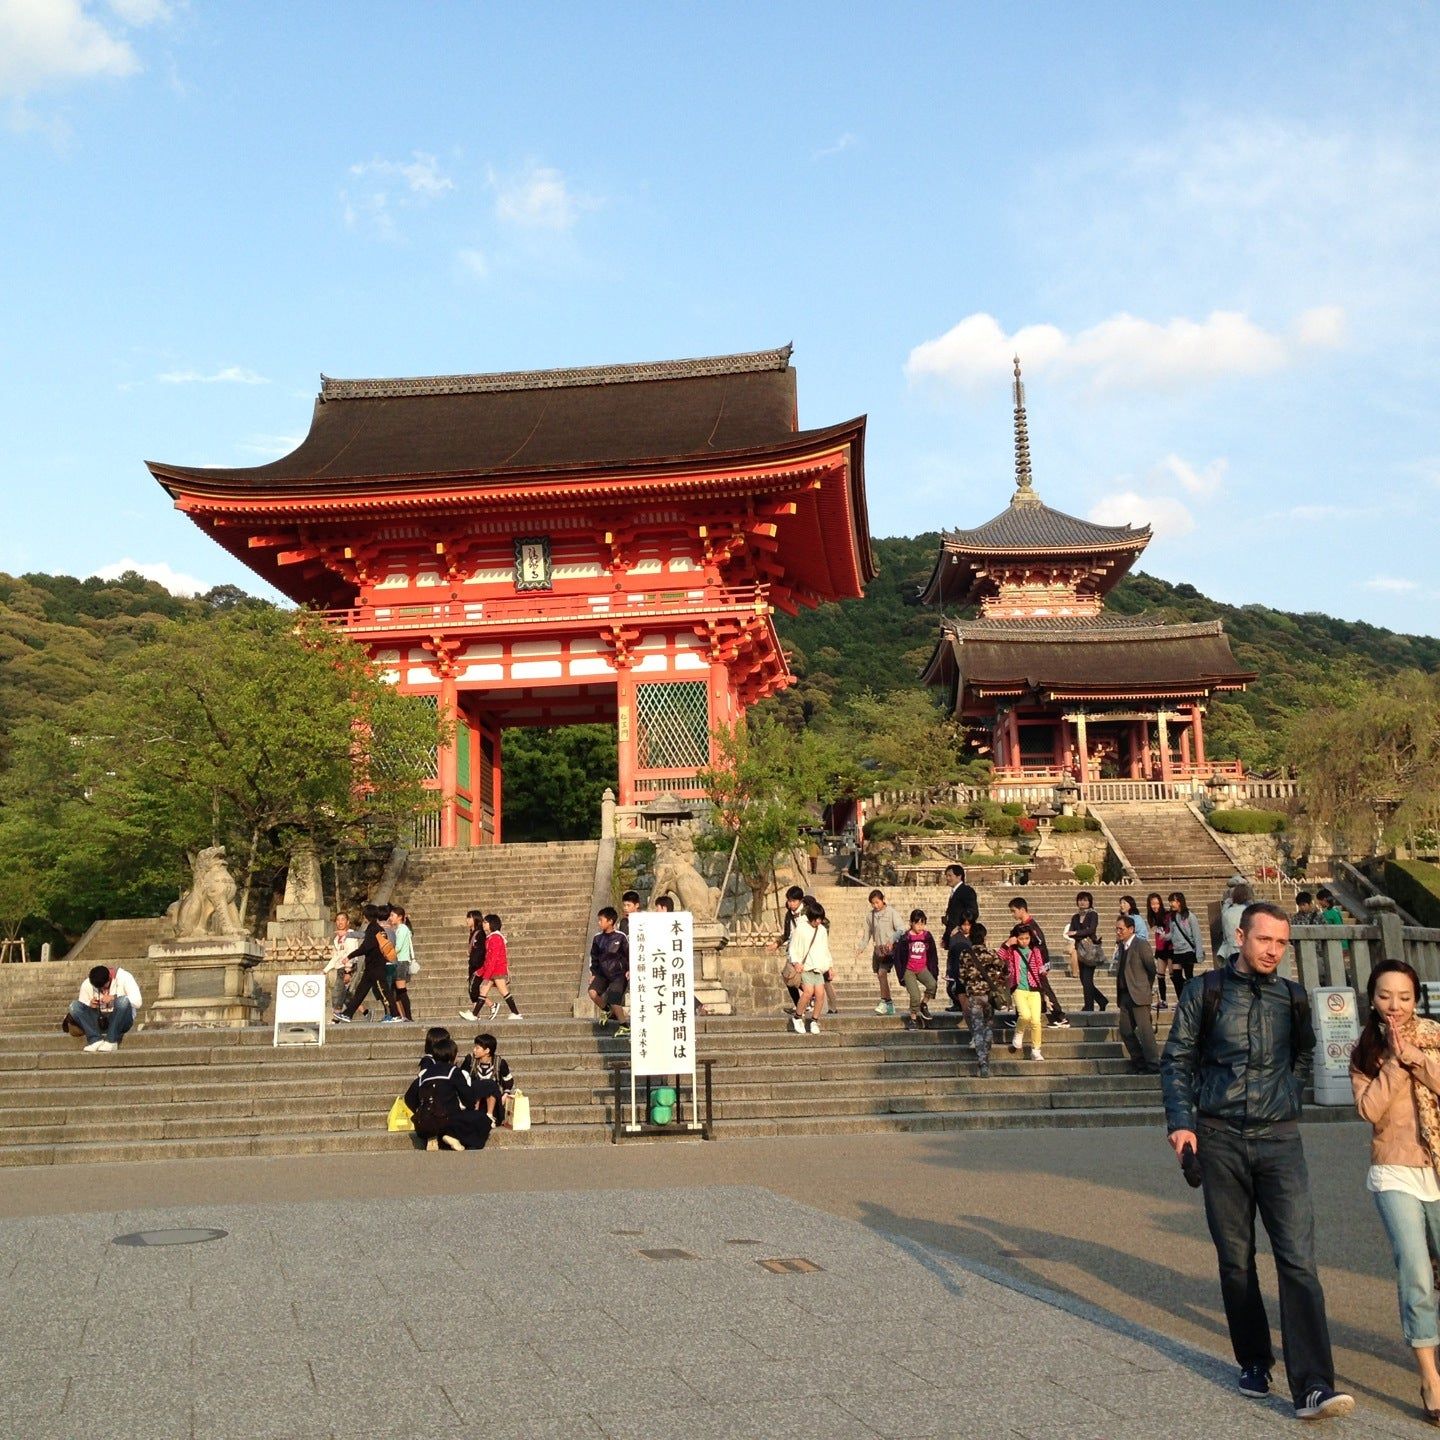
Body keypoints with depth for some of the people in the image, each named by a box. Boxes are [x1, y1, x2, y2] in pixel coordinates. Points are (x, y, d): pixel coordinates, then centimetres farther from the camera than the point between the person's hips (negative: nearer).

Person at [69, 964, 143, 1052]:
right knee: (74, 1005, -18)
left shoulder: (123, 977, -11)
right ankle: (95, 1040, -24)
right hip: (99, 1021, 3)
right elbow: (81, 1008, 5)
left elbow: (137, 1002, -19)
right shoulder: (87, 984, 0)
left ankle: (111, 1041, -25)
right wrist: (90, 1005, -16)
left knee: (123, 1001, -34)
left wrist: (114, 998, -25)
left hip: (121, 1020, -3)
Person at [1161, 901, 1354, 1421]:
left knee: (1298, 1258, -9)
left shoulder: (1293, 998, 6)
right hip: (1220, 1140, -1)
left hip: (1279, 1140, 1)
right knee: (1235, 1259, 8)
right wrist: (1180, 1121, -10)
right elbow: (1176, 1060, 1)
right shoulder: (1205, 992, -1)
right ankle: (1254, 1363, 24)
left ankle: (1313, 1387, -10)